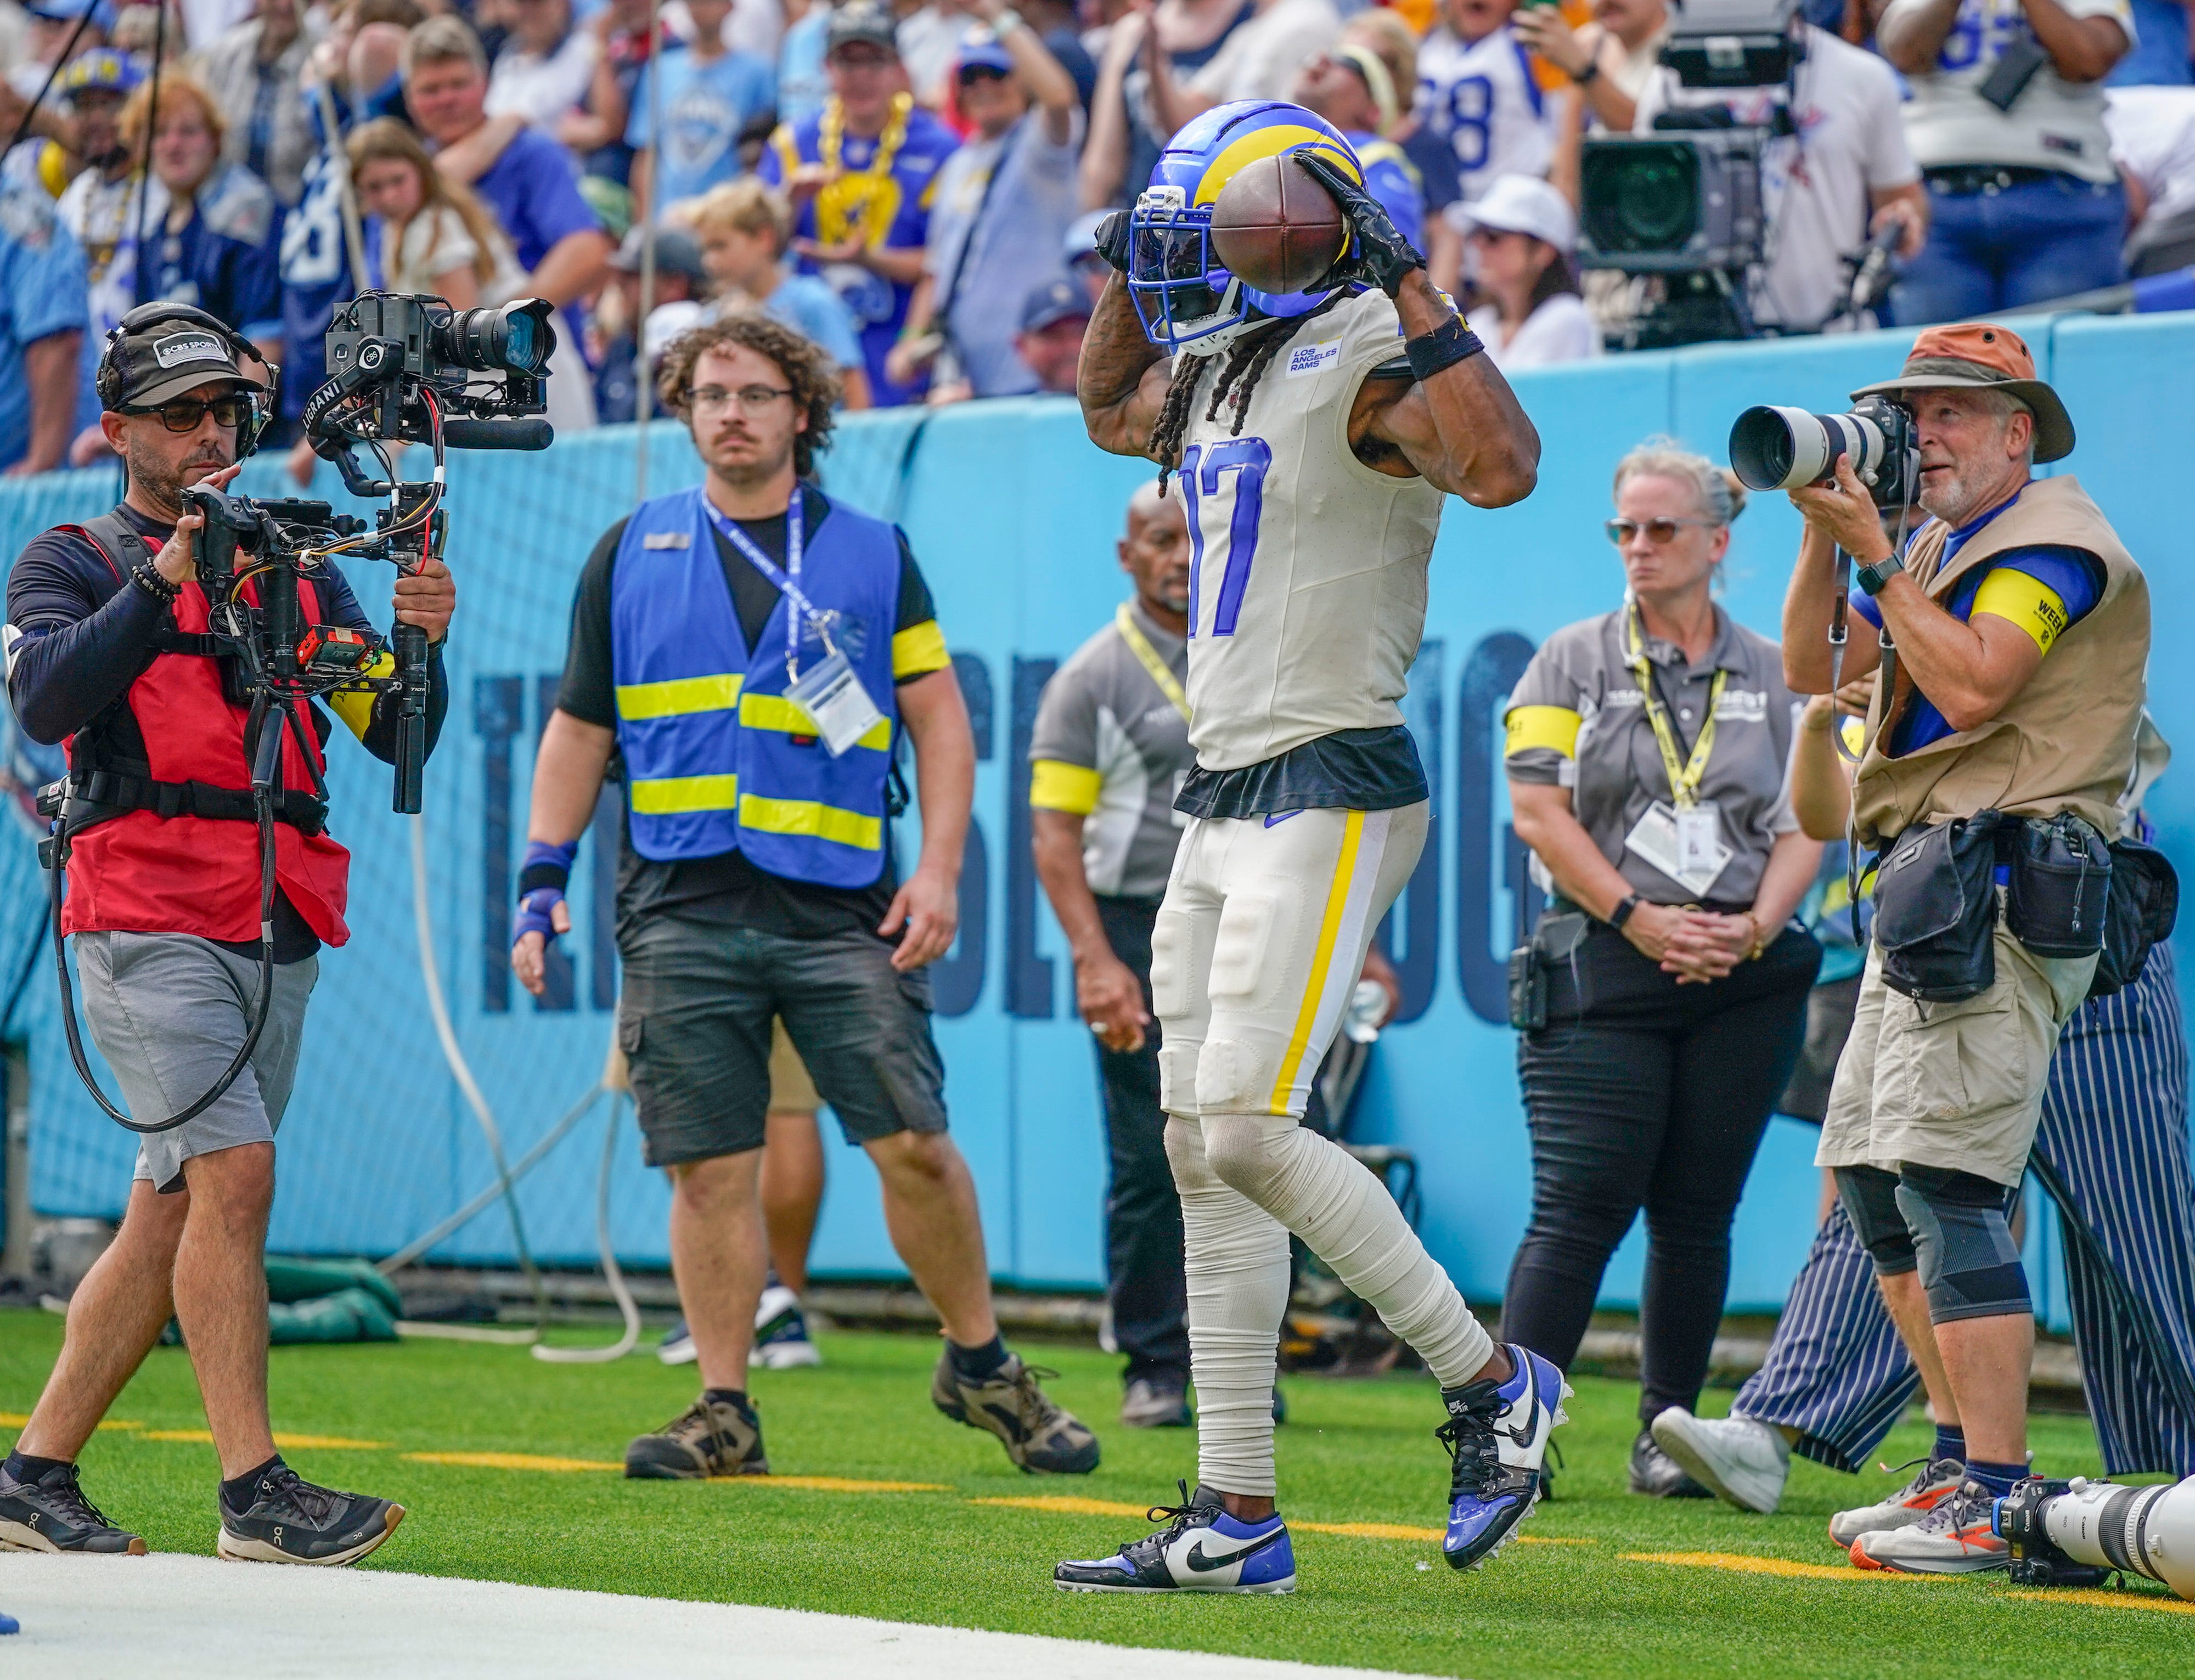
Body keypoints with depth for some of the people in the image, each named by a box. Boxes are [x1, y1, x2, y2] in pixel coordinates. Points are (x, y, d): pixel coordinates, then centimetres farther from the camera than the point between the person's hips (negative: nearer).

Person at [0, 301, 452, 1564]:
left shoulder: (296, 570, 20)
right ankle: (257, 1494, -21)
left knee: (174, 1211, 6)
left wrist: (420, 642, -8)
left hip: (278, 935, 6)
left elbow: (395, 736, 13)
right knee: (234, 1174, -19)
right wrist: (168, 575, -23)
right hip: (149, 923, -6)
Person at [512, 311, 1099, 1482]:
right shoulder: (630, 556, 12)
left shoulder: (871, 556, 10)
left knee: (913, 1144, -7)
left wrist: (939, 871, -2)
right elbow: (580, 728, 16)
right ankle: (724, 1412, 8)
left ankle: (981, 1365, 11)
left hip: (839, 904, -1)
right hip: (680, 911, 1)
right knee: (710, 1167, -1)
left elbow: (940, 721, 9)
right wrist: (542, 877, 8)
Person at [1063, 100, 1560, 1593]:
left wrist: (1411, 291, -29)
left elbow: (1503, 466, -34)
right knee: (1202, 1157, 7)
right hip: (1226, 798, 9)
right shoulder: (1224, 371, 13)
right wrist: (1130, 283, 20)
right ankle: (1237, 1523, 10)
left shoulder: (1363, 369, -14)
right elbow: (1115, 416, 36)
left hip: (1332, 796, -9)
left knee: (1248, 1132, -16)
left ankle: (1492, 1384, 0)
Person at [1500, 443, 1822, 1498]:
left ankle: (1668, 1432, 12)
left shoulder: (1774, 678, 12)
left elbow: (1805, 825, 8)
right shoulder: (1572, 663, 7)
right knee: (1581, 1207, -11)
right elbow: (1539, 810, -2)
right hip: (1601, 973, -2)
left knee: (1697, 1215, 4)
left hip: (1743, 980, 2)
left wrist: (1754, 926, -10)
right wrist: (1638, 919, -12)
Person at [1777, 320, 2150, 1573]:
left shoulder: (2052, 539, -7)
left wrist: (1874, 555, -14)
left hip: (2004, 890, -11)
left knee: (1944, 1180, -18)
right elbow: (1814, 672, 17)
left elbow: (1972, 684, -20)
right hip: (1929, 892, 11)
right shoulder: (1939, 548, 23)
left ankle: (1997, 1511, -23)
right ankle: (1980, 1464, 17)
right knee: (1870, 1175, 11)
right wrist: (1826, 534, 5)